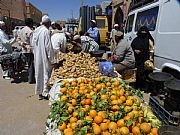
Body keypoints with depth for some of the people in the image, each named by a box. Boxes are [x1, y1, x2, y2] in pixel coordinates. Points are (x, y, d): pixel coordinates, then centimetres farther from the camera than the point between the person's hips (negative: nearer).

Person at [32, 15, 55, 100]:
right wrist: (51, 59, -13)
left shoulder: (36, 31, 9)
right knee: (46, 73, 3)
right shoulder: (46, 31, -15)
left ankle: (39, 92, 27)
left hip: (37, 57, 8)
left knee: (39, 74, 15)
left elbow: (33, 44, 13)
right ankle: (45, 92, 10)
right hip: (44, 57, -8)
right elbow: (48, 46, -17)